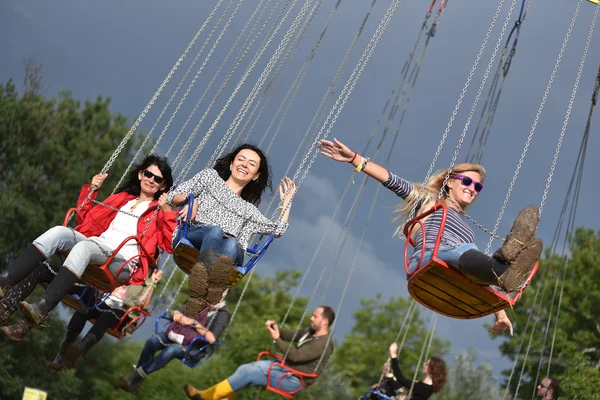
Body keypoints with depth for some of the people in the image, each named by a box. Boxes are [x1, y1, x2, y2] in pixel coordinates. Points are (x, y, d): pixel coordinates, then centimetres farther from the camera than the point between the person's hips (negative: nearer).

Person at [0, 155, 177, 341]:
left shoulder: (160, 212, 16)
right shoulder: (120, 198, 30)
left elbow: (170, 246, 0)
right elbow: (86, 220, 33)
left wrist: (168, 212, -8)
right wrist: (91, 190, 23)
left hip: (123, 263, -5)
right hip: (96, 247, 5)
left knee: (85, 246, -35)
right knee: (60, 231, -24)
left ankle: (40, 309, -51)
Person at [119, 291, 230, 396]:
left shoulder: (222, 315, -5)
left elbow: (212, 339, -17)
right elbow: (174, 312, 20)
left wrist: (195, 323, -21)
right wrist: (176, 314, -5)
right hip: (174, 334, 6)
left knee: (171, 350, -36)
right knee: (152, 340, -25)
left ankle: (134, 376, -32)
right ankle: (136, 381, -21)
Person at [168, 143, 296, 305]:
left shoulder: (248, 209, 35)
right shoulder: (211, 176, 31)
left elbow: (278, 229, 24)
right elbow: (174, 196, 21)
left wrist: (286, 201, 31)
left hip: (228, 252, 1)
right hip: (194, 235, -1)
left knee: (232, 244, -37)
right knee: (215, 230, -37)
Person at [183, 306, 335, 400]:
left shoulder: (323, 344, -21)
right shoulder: (310, 332, 9)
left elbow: (296, 356, -29)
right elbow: (289, 334, 14)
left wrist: (277, 340, -26)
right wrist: (276, 328, -8)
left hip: (295, 380, -10)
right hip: (285, 367, 10)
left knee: (247, 373, -16)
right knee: (245, 369, -3)